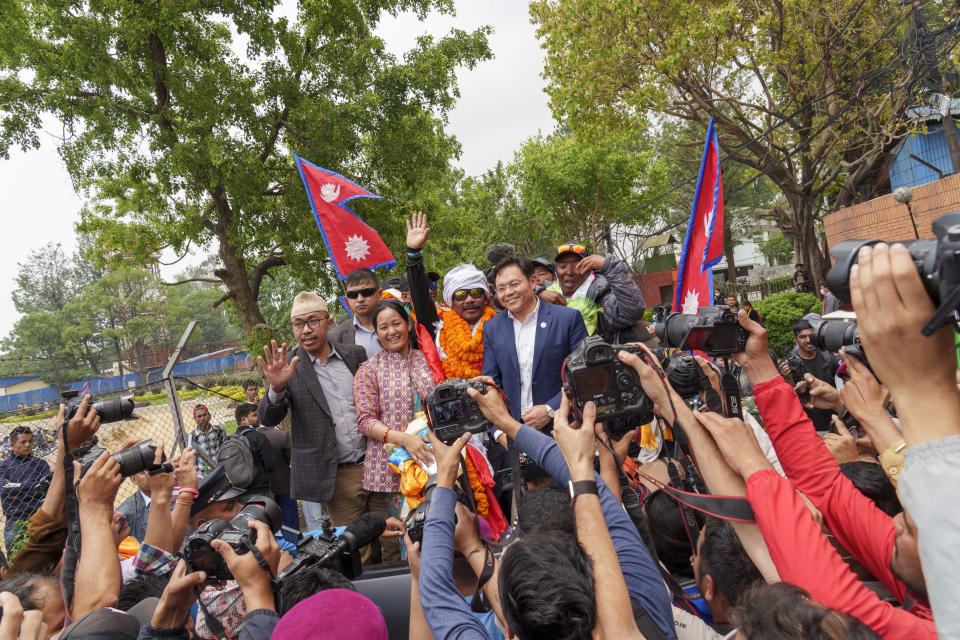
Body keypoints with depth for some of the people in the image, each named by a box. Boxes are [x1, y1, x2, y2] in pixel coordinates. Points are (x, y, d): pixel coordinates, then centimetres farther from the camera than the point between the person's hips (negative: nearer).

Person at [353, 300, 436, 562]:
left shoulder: (426, 359, 10)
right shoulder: (369, 370, 2)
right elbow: (366, 420, -5)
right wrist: (403, 438, -19)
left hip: (429, 460, 2)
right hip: (389, 467, -2)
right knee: (395, 551, 2)